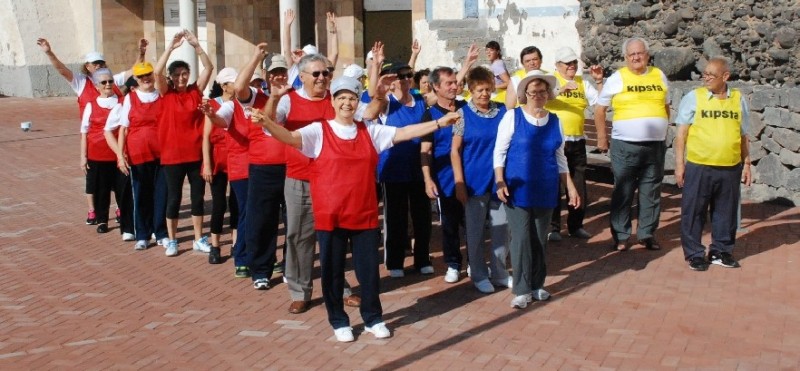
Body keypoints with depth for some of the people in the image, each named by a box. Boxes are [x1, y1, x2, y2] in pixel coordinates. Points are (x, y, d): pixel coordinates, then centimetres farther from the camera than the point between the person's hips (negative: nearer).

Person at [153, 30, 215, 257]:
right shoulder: (166, 94, -1)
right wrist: (171, 47, -20)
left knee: (198, 196, 9)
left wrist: (196, 46, -16)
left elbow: (208, 68, -6)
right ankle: (172, 240, 18)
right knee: (174, 198, 6)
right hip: (172, 154, -2)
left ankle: (199, 239, 21)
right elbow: (157, 71, -17)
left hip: (196, 153, 2)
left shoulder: (196, 91, 3)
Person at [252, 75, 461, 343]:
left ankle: (373, 319, 26)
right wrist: (267, 122, -36)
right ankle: (339, 322, 22)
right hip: (330, 216, -3)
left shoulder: (370, 132, 8)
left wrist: (439, 123, 4)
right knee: (332, 271, 7)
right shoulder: (318, 131, -4)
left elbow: (403, 133, 8)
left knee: (369, 269, 10)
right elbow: (289, 137, -17)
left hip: (365, 214, 3)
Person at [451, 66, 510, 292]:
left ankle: (499, 272, 25)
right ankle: (479, 275, 20)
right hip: (475, 181, -3)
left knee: (502, 227, 9)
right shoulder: (463, 114, -5)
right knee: (475, 230, 7)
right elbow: (455, 150, -5)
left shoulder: (502, 111, 3)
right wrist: (459, 183, -10)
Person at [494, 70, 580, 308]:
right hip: (518, 189, -4)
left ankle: (537, 285, 21)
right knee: (521, 238, -5)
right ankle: (522, 289, 2)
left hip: (545, 190, 4)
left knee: (540, 238, 9)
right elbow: (499, 152, -4)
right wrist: (500, 182, -14)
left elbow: (560, 158, 14)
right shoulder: (513, 116, -4)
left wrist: (570, 187, 10)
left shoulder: (554, 120, 9)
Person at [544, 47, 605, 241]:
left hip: (577, 141, 5)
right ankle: (553, 227, 8)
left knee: (579, 185, 10)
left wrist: (599, 81, -2)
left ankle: (575, 225, 22)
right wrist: (562, 88, -36)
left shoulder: (582, 83, 13)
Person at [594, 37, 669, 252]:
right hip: (625, 146, -3)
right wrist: (602, 137, 3)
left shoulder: (659, 76, 10)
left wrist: (662, 130, 16)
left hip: (656, 145, 3)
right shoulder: (617, 79, 0)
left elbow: (666, 106, 22)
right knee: (623, 193, 0)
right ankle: (621, 236, 8)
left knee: (651, 192, 8)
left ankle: (647, 234, 18)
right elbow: (600, 109, 5)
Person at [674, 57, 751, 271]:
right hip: (698, 167, -2)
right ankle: (694, 254, 15)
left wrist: (746, 164, 13)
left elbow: (743, 135, 14)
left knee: (726, 212, 11)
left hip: (730, 169, 2)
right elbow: (681, 133, 0)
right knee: (694, 212, 3)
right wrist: (679, 163, -4)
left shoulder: (739, 99, 7)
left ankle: (721, 251, 26)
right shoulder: (693, 98, -1)